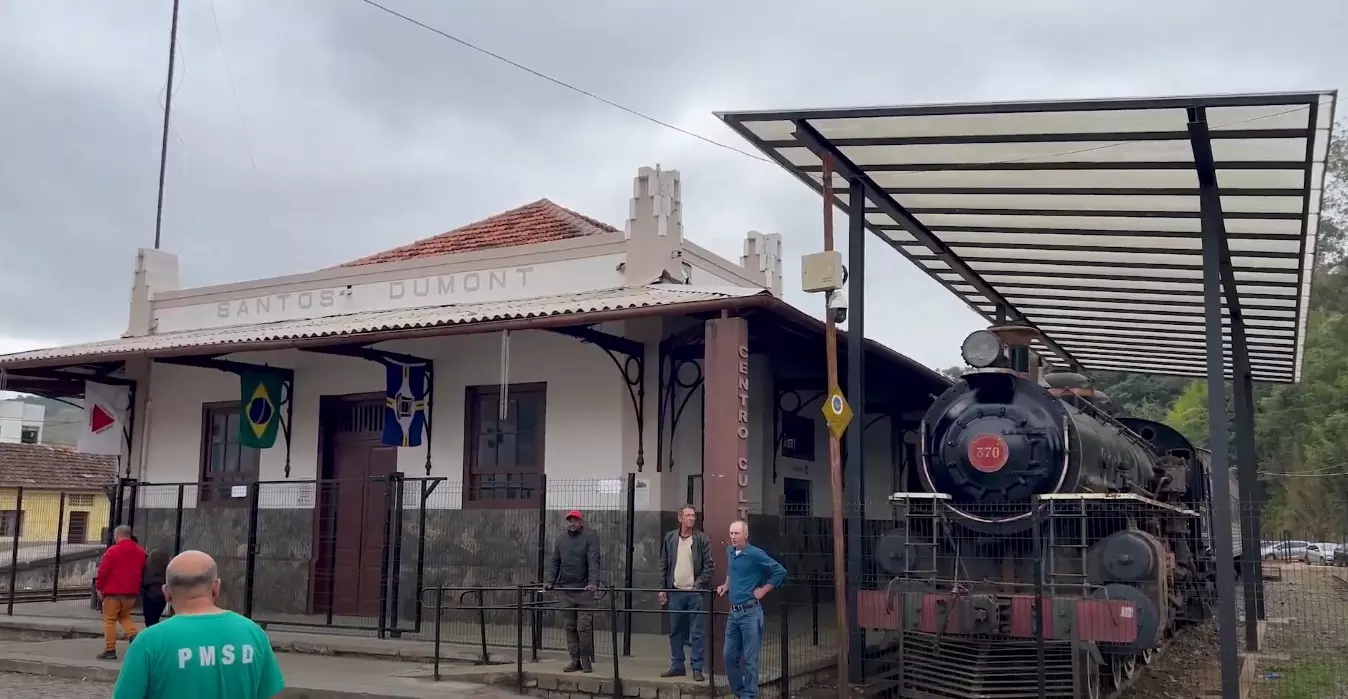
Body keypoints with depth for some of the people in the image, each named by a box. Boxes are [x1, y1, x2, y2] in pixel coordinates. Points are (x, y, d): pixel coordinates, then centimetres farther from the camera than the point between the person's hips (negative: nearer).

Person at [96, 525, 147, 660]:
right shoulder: (140, 551, 10)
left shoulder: (112, 550, -9)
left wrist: (99, 588, -1)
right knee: (125, 615, 22)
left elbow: (103, 571, -11)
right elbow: (142, 572, 15)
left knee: (109, 620, 3)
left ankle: (110, 650, 1)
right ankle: (133, 635, -4)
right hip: (131, 592, 5)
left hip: (113, 592, -5)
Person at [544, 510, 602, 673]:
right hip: (566, 590, 5)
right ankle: (575, 660, 13)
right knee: (570, 627, 6)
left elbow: (593, 561, -11)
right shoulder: (561, 539, 15)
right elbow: (555, 562, 14)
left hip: (584, 590, -5)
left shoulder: (590, 536, -1)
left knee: (584, 626, -7)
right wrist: (550, 581, 0)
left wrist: (593, 582, -23)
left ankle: (586, 659, 5)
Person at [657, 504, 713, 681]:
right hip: (675, 592, 3)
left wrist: (699, 586, -11)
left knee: (697, 633, -3)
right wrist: (662, 588, 5)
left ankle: (697, 668, 2)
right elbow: (663, 565, 10)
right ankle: (677, 666, 18)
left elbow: (708, 566, -3)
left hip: (695, 593, -3)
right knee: (675, 632, 9)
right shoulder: (670, 537, 8)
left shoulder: (703, 539, 0)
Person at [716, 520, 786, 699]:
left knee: (750, 659, -1)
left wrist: (763, 590, -8)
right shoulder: (730, 552, 10)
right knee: (730, 656, 11)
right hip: (734, 612, 7)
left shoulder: (755, 554, -12)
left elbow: (780, 572, -10)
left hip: (750, 612, -7)